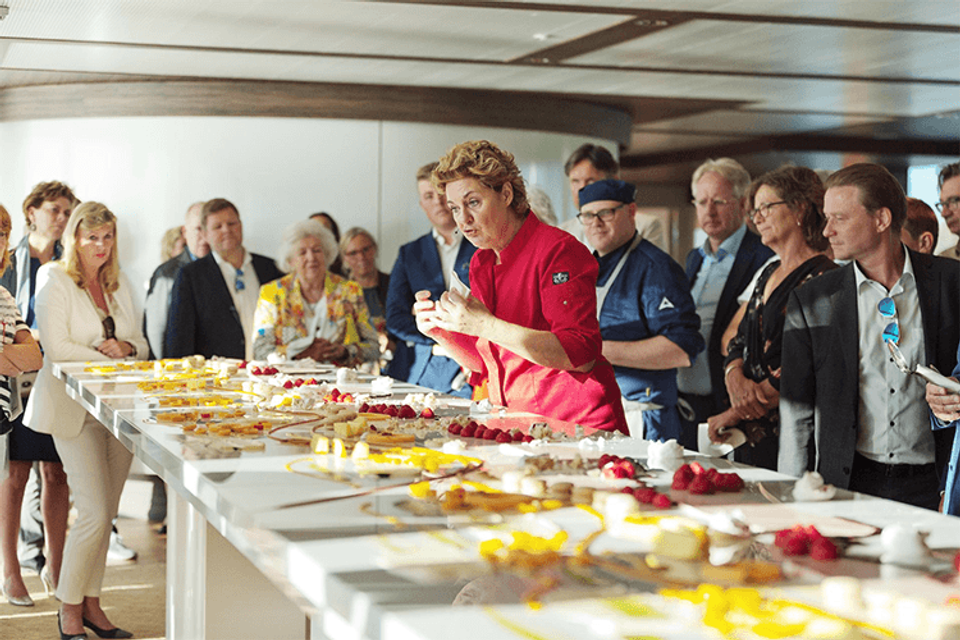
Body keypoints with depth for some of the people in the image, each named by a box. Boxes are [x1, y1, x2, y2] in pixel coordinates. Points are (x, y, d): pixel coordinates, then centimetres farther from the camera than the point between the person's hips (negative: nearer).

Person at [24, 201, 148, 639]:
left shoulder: (119, 284, 14)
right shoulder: (54, 280, -4)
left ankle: (91, 602, 18)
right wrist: (108, 357, -10)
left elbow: (140, 344, 17)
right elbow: (56, 348, -13)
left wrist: (125, 347, -5)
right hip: (74, 409, -6)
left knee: (106, 514, 7)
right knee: (95, 515, -10)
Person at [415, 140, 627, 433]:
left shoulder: (556, 250, -11)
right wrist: (441, 332, 0)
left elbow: (582, 356, -21)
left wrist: (487, 326, -23)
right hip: (517, 425, 6)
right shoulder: (480, 263, 12)